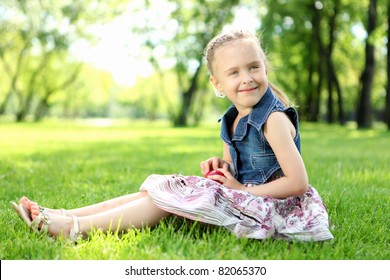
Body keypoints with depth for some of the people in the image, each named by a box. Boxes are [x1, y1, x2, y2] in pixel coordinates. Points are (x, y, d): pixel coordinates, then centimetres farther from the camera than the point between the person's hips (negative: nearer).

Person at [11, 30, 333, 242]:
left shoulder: (273, 119, -19)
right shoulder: (233, 120, 7)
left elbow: (298, 183, -22)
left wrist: (243, 189, -17)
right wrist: (221, 166, -2)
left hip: (271, 208, -8)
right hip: (245, 196, 8)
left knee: (166, 197, -16)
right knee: (158, 189, 2)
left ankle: (76, 227, -15)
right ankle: (61, 215, 0)